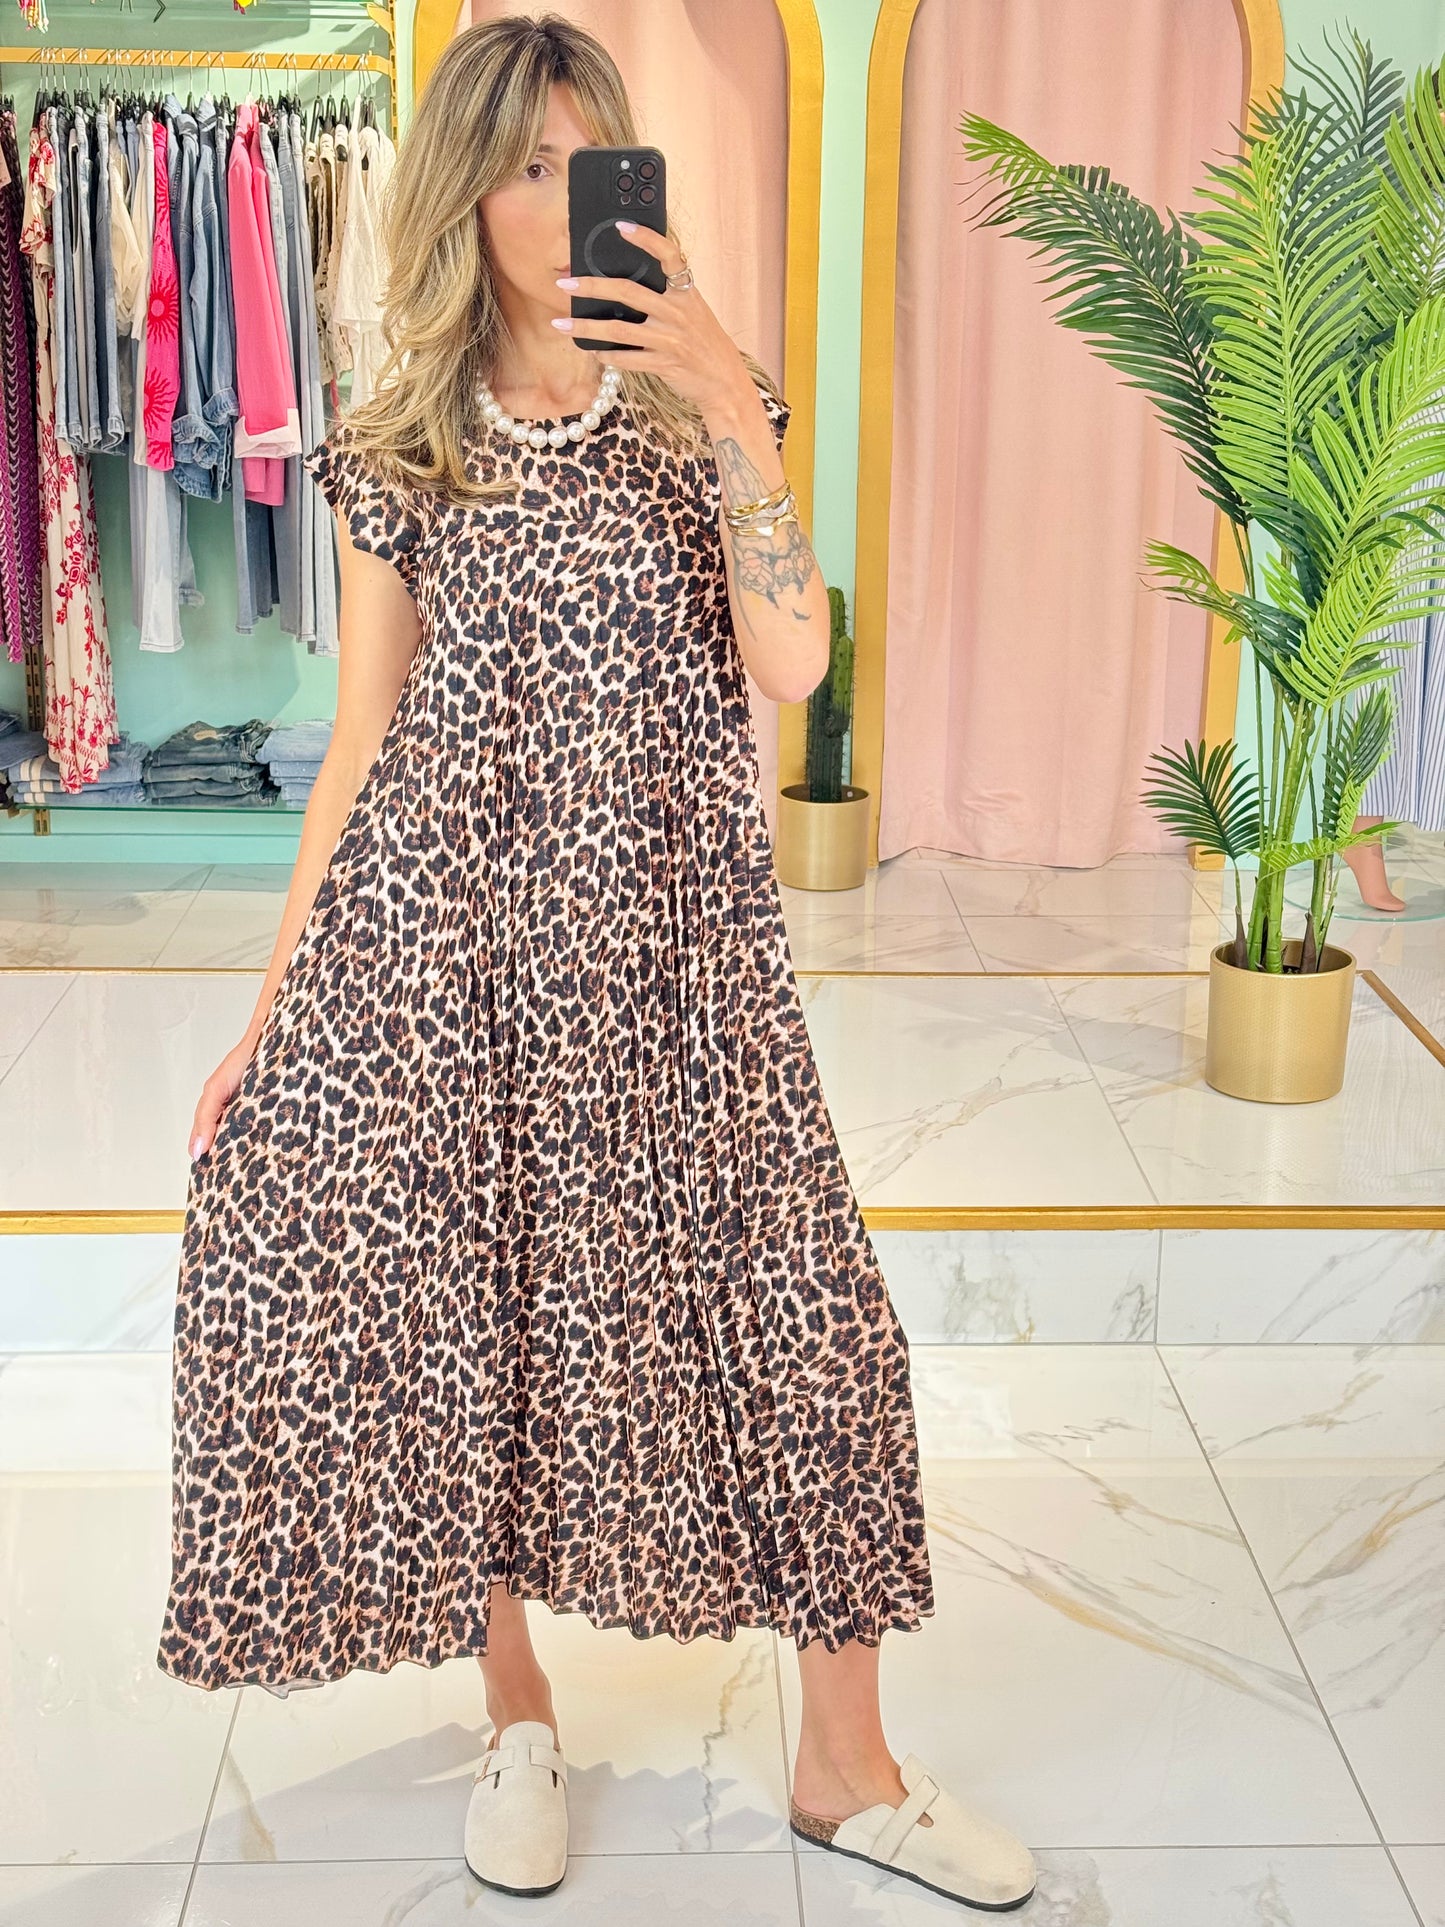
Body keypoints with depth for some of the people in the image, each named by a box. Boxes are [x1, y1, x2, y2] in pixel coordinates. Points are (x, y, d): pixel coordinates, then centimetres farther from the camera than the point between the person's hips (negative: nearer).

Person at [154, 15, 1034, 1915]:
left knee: (788, 1302, -1)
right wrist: (267, 1012, 6)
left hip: (670, 933, 0)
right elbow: (364, 743, 7)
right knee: (457, 1302, 3)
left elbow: (794, 657, -11)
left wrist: (729, 400, -18)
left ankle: (847, 1762, 16)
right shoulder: (398, 456, 5)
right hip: (443, 924, 1)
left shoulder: (697, 409, 4)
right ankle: (518, 1710, 28)